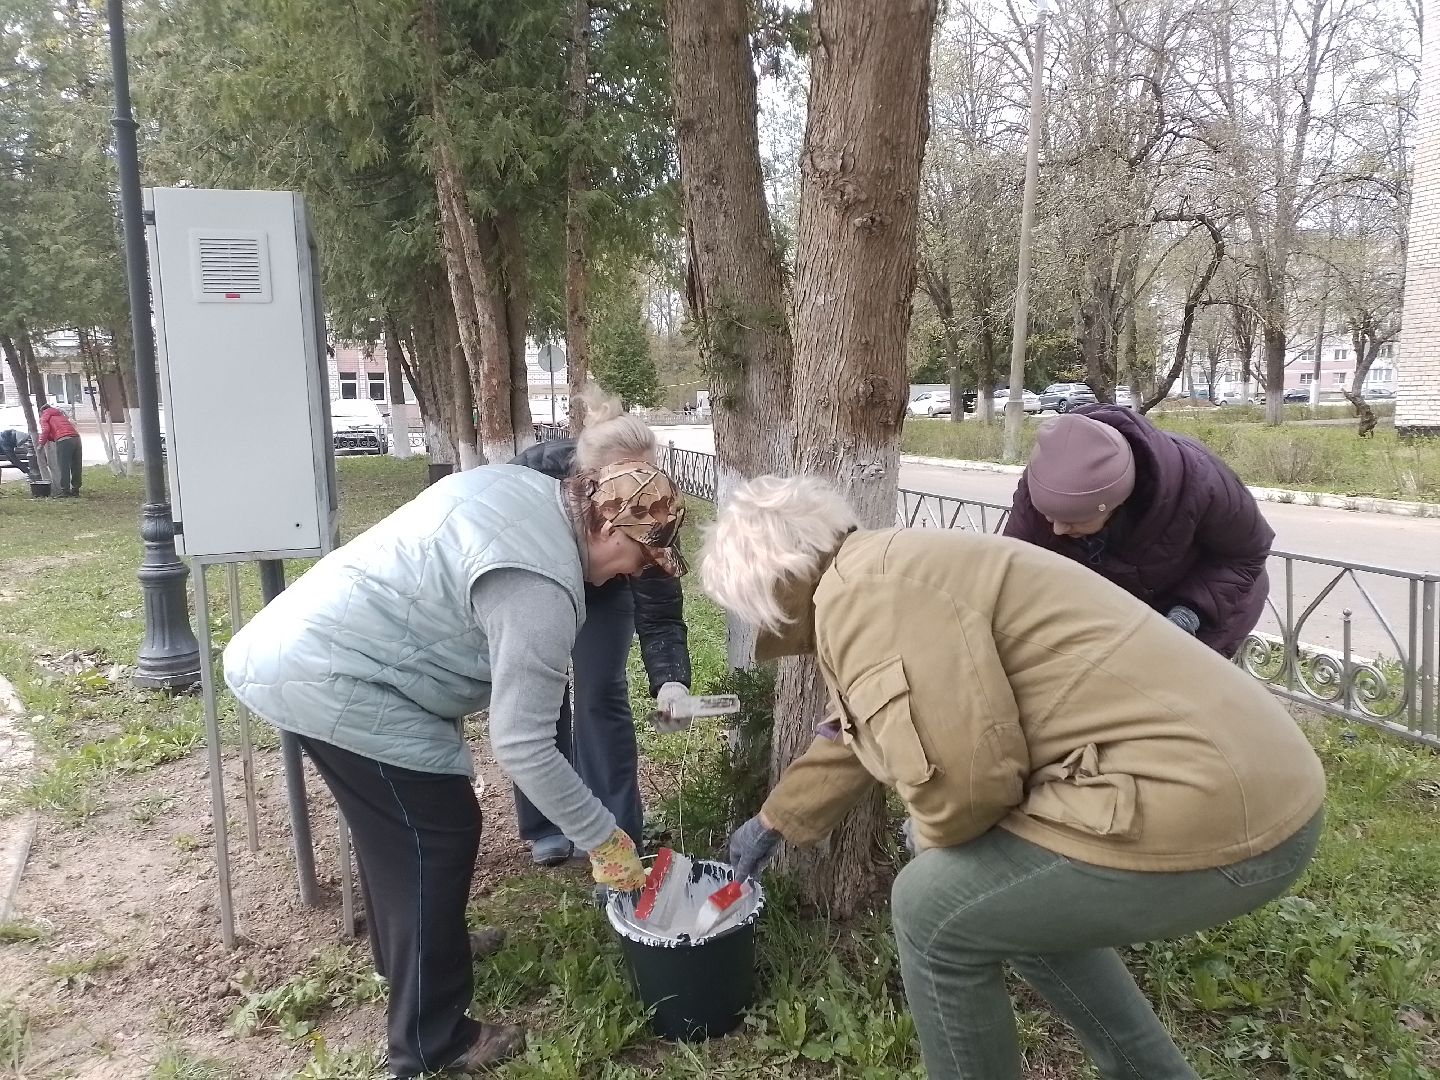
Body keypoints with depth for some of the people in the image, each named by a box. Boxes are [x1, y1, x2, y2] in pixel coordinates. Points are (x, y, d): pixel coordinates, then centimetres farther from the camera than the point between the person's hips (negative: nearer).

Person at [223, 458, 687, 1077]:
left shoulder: (525, 488, 6)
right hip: (329, 681, -10)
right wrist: (603, 838, -13)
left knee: (394, 821, 24)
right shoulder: (541, 589, -23)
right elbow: (523, 746, -22)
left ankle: (404, 949, 45)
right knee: (437, 834, -2)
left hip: (296, 644, 10)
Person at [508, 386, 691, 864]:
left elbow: (660, 612, -35)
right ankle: (547, 828, 14)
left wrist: (671, 679, -52)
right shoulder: (538, 470, -39)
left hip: (602, 590, 0)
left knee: (602, 695, -6)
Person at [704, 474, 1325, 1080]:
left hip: (1208, 812, -10)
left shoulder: (866, 594, -16)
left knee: (934, 907, 1)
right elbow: (856, 734, 32)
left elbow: (958, 784, -23)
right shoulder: (886, 579, 17)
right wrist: (774, 822, 46)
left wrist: (936, 834, 1)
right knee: (1019, 896, 27)